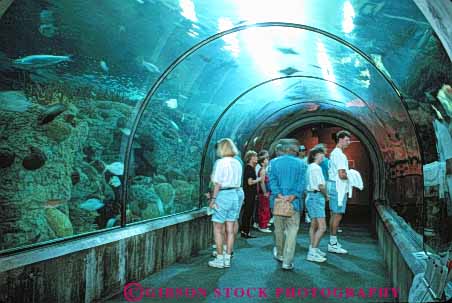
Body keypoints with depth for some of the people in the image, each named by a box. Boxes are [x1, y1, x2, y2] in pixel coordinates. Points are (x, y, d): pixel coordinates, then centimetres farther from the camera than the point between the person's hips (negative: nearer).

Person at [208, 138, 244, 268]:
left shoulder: (220, 162, -10)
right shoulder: (238, 163, 9)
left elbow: (218, 183, -14)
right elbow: (237, 182, 7)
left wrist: (213, 198, -10)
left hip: (224, 194, -7)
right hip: (237, 194, 7)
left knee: (218, 228, 3)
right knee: (230, 229, 10)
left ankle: (219, 259, 6)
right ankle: (227, 259, 16)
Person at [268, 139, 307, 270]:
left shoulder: (274, 162, 3)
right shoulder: (301, 163, -1)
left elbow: (272, 180, -7)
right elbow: (302, 183, -9)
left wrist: (279, 195, -12)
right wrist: (293, 196, -14)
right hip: (294, 202, -2)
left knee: (279, 229, 17)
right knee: (292, 230, 3)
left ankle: (280, 254, 35)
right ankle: (287, 261, 0)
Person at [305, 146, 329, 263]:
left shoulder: (310, 167, 14)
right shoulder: (316, 168, -15)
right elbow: (321, 186, -18)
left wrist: (324, 195, 11)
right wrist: (326, 196, -2)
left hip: (311, 196, 11)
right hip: (316, 197, -11)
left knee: (314, 225, 16)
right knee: (322, 227, -10)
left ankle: (313, 249, 24)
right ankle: (312, 253, -10)